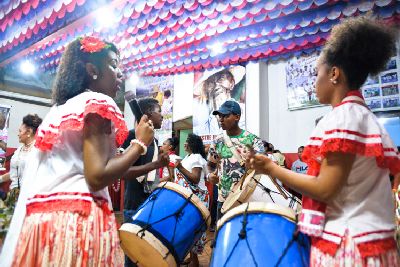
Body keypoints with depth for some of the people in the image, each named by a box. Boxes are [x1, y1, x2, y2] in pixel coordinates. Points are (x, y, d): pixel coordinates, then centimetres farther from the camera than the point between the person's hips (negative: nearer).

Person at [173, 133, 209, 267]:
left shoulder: (196, 157, -13)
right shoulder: (188, 157, 17)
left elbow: (195, 179, -22)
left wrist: (180, 167, -25)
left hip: (196, 198, -10)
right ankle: (191, 255, 23)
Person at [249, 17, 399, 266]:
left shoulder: (343, 116, -18)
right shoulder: (365, 116, 10)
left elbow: (325, 189, -21)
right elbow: (354, 184, 11)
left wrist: (272, 168, -12)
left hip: (346, 246, -9)